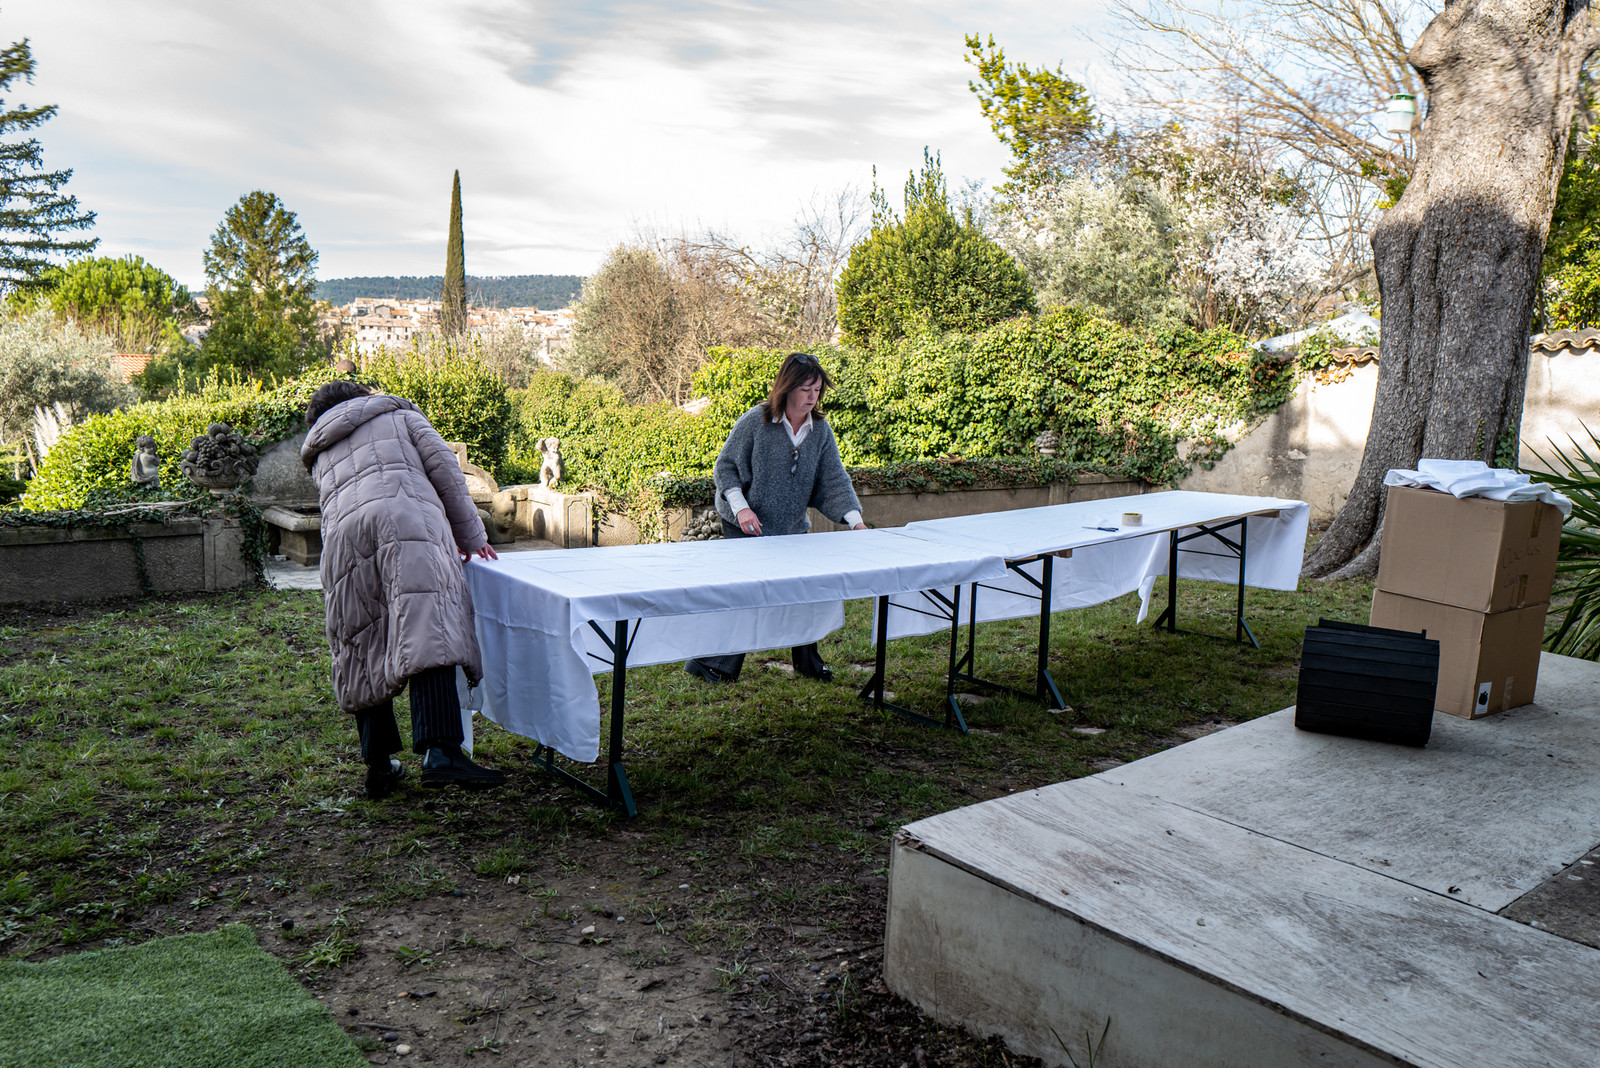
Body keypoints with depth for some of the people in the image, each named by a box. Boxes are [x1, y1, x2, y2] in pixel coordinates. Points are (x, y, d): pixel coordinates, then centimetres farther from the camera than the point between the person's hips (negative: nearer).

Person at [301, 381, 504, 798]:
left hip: (344, 532, 4)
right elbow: (445, 469, 15)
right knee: (428, 637, -18)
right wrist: (471, 536, 22)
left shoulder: (320, 455, 39)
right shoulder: (398, 413, 29)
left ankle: (378, 767, 10)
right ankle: (440, 752, -34)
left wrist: (448, 538, 43)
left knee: (364, 652, 10)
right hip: (407, 519, -4)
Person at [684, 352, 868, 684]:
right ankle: (707, 663, 9)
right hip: (746, 528, -5)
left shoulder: (820, 430, -1)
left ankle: (808, 662, 29)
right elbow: (725, 467, -8)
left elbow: (833, 480, -1)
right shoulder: (755, 421, -14)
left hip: (792, 528, 5)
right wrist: (740, 508, -19)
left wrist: (855, 519, -13)